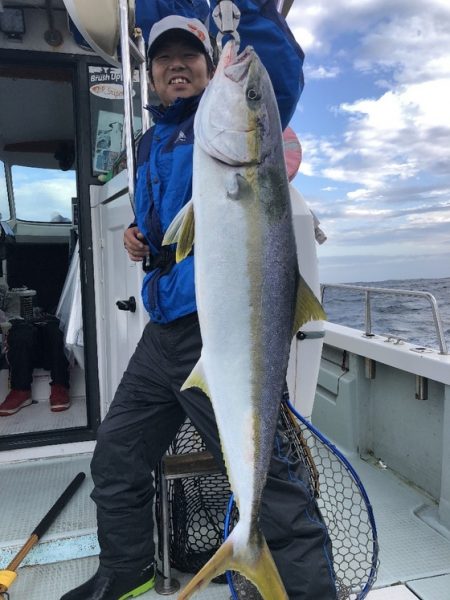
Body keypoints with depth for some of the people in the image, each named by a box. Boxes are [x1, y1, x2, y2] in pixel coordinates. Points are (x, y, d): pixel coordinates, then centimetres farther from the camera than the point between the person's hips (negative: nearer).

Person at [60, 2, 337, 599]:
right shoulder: (151, 143, 21)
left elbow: (281, 73, -20)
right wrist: (137, 231, 13)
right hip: (163, 329, 9)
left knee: (262, 475, -7)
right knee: (115, 458, 18)